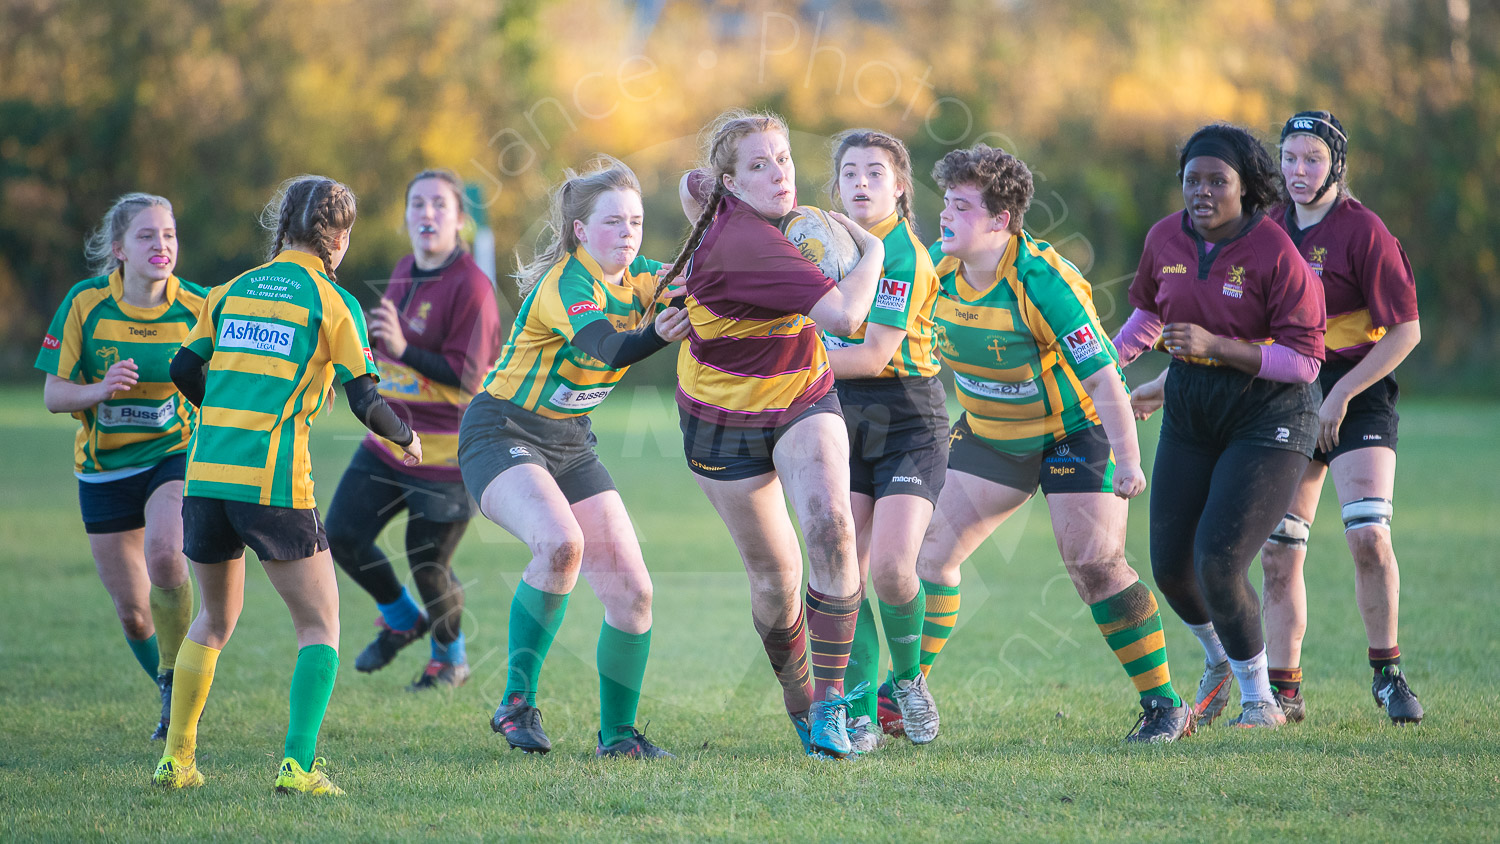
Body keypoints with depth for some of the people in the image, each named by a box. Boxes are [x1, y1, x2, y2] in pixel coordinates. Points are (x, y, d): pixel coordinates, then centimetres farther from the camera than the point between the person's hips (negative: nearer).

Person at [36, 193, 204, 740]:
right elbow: (53, 396, -8)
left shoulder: (196, 308, -11)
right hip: (105, 469, 2)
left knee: (164, 556, -31)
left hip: (175, 454, -2)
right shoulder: (85, 304, -11)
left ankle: (177, 676, -7)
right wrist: (100, 390, -27)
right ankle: (174, 703, 33)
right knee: (132, 611, 6)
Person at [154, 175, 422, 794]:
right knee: (319, 626, 6)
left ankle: (176, 758, 21)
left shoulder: (231, 291, 14)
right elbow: (365, 401, -5)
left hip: (206, 473, 5)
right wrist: (406, 437, 15)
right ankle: (298, 763, -9)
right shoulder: (332, 302, 0)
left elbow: (185, 369, 15)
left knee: (215, 619, 23)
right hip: (275, 483, -5)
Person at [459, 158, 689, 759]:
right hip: (502, 433, -8)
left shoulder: (640, 278, 3)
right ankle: (517, 698, -22)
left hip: (571, 444, 8)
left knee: (632, 592, -1)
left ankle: (618, 733, 14)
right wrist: (656, 335, -53)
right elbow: (607, 348, -37)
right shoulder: (564, 282, -21)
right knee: (560, 541, -35)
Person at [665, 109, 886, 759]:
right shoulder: (748, 245, -31)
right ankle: (799, 700, 30)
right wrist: (872, 251, -20)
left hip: (804, 401, 6)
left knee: (830, 525, -20)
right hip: (725, 424, -6)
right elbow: (844, 316, -38)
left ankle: (830, 701, -18)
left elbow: (691, 185, 20)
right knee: (775, 574, 3)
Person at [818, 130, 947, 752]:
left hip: (909, 425, -6)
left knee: (891, 568, -17)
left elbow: (874, 356, -19)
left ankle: (907, 679, 11)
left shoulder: (904, 257, -15)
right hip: (846, 423, 6)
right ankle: (860, 715, 1)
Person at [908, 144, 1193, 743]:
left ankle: (1164, 706, -4)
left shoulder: (1042, 282, -28)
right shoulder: (942, 270, -9)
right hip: (988, 434, 7)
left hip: (1073, 430, -7)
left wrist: (1128, 461, -29)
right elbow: (933, 342, 13)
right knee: (929, 551, 1)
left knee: (1093, 564, -14)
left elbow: (1103, 376, -27)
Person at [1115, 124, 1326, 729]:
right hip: (1190, 413, 6)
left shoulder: (1275, 253, -17)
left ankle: (1260, 701, 2)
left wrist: (1216, 346, -26)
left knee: (1218, 559, -17)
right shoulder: (1166, 239, 0)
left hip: (1268, 416, -6)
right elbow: (1148, 309, 22)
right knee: (1170, 564, 5)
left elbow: (1304, 359, -19)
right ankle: (1219, 661, 37)